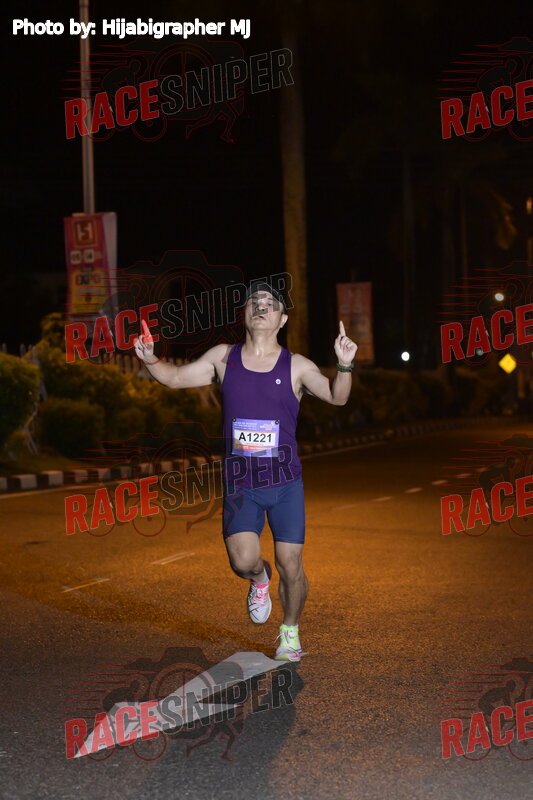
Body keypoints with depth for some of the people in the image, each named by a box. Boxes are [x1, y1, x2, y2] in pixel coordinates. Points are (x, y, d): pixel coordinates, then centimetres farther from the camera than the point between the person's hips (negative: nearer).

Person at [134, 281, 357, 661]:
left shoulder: (296, 366, -1)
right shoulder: (223, 357, 5)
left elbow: (336, 397, -6)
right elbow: (176, 377, 13)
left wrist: (344, 366, -24)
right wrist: (151, 360, -6)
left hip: (286, 483, -1)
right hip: (240, 484, 1)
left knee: (291, 568, 0)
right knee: (243, 561, -17)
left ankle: (290, 632, 27)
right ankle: (260, 578, 21)